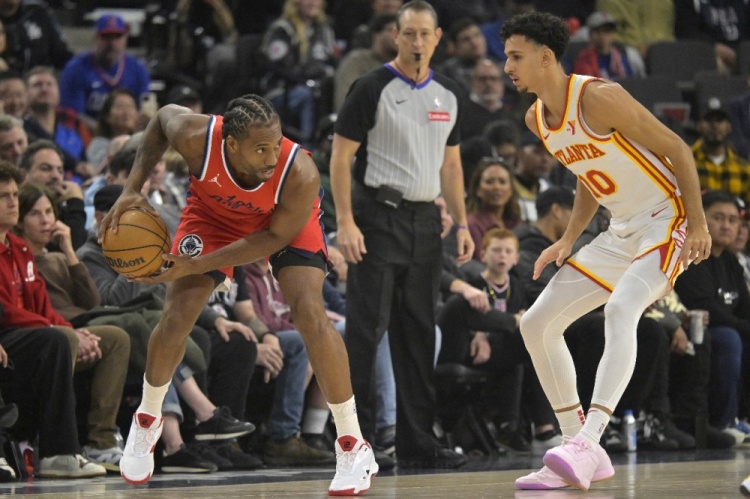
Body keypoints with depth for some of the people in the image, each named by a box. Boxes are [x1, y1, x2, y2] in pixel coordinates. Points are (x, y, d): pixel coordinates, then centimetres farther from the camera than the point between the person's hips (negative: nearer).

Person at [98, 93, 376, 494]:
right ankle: (147, 422, 22)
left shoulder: (300, 175, -40)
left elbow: (275, 238, -24)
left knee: (309, 311, -21)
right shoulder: (197, 138, -37)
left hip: (286, 222, -2)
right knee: (176, 316, -7)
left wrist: (196, 265, -30)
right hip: (213, 212, 2)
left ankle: (354, 448, -12)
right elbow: (164, 117, -12)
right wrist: (133, 188, -19)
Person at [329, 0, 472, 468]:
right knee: (366, 331, -8)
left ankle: (417, 441, 12)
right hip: (379, 218, -6)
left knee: (419, 334, 8)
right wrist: (346, 222, -16)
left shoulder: (449, 94, 12)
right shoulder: (373, 88, -6)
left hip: (426, 221, 6)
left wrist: (462, 224, 12)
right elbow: (341, 156, -8)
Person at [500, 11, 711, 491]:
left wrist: (698, 224, -21)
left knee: (620, 309, -33)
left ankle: (588, 443, -42)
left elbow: (676, 148, -17)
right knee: (537, 323, 3)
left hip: (667, 219, -9)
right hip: (621, 231, 9)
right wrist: (569, 240, 9)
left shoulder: (597, 97, -20)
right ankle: (579, 453, 7)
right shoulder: (537, 118, 5)